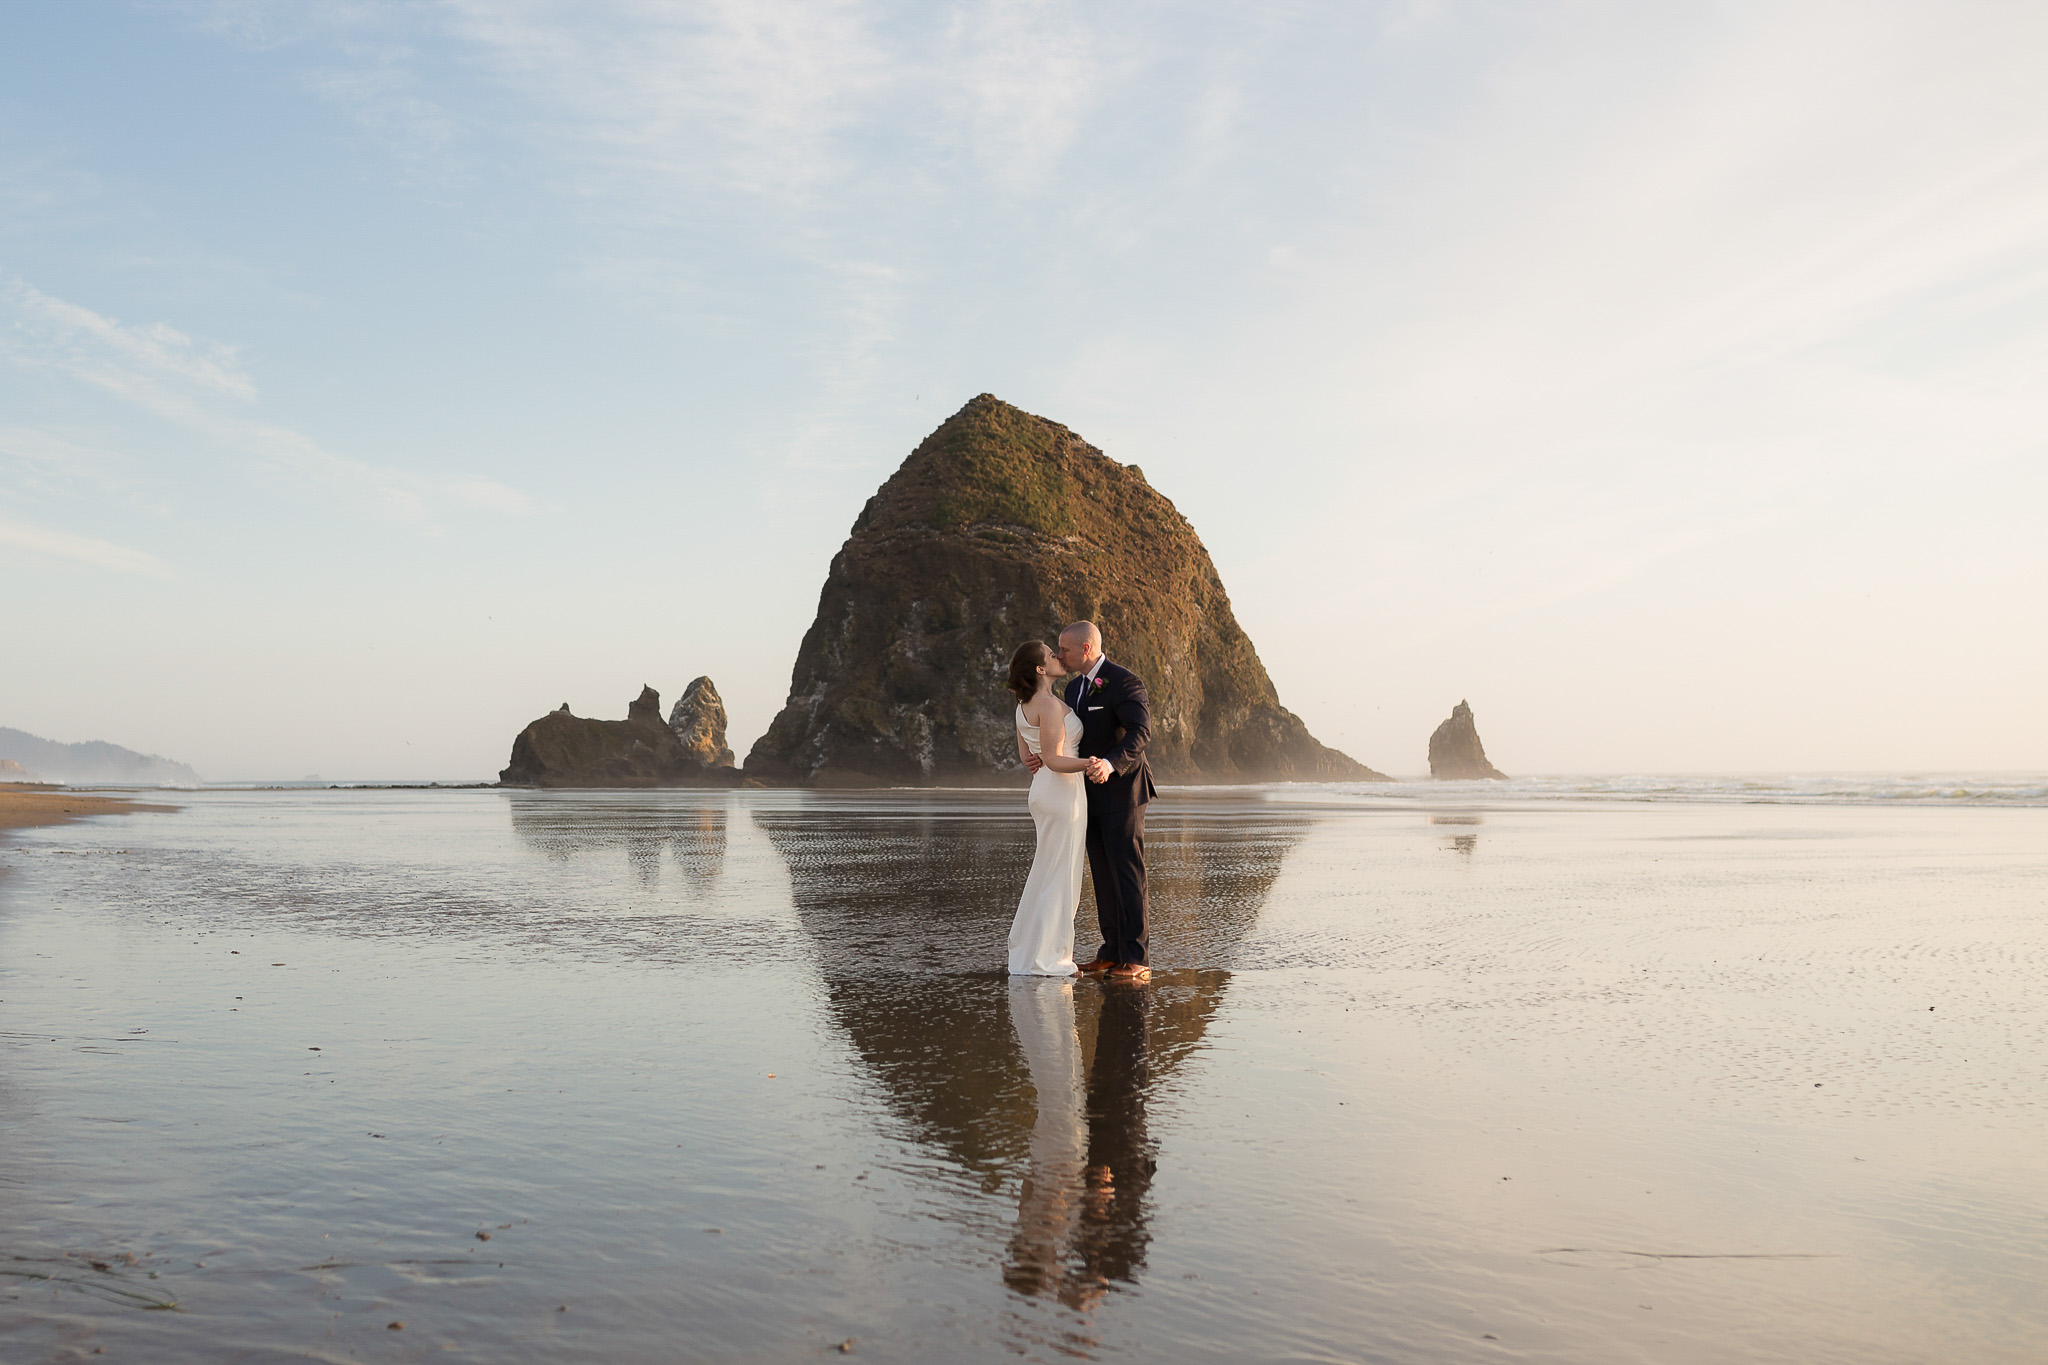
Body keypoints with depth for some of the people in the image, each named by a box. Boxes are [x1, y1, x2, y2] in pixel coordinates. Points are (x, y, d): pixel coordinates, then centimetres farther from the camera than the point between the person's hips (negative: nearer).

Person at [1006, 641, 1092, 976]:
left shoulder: (1024, 705, 13)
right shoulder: (1049, 704, -16)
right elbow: (1053, 760, -21)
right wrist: (1090, 764, -29)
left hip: (1044, 790, 10)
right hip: (1062, 792, -10)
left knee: (1047, 875, 15)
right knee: (1057, 877, -3)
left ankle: (1028, 953, 20)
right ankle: (1044, 959, 2)